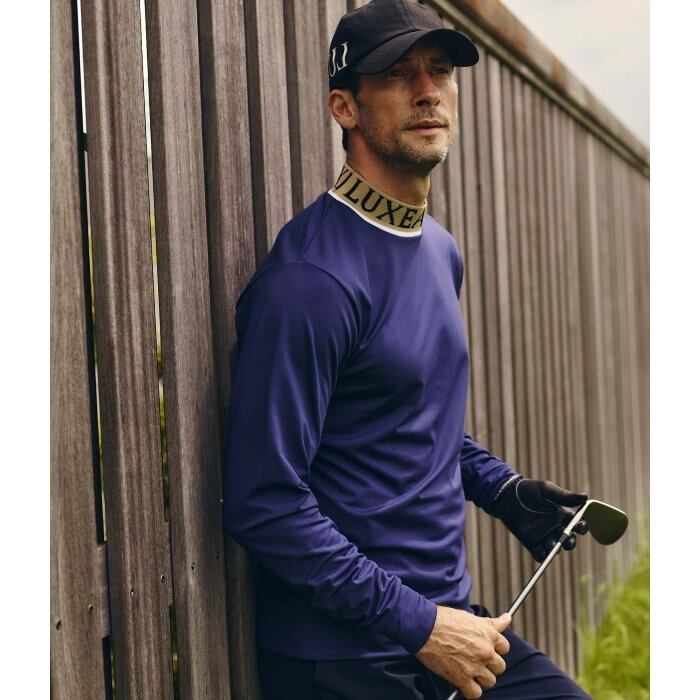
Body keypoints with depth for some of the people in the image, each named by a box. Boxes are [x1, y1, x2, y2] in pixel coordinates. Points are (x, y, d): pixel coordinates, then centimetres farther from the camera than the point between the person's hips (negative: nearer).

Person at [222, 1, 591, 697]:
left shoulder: (441, 250, 9)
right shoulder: (312, 277, -19)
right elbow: (264, 503, -22)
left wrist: (503, 489, 8)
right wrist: (418, 626, -19)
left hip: (449, 618, 7)